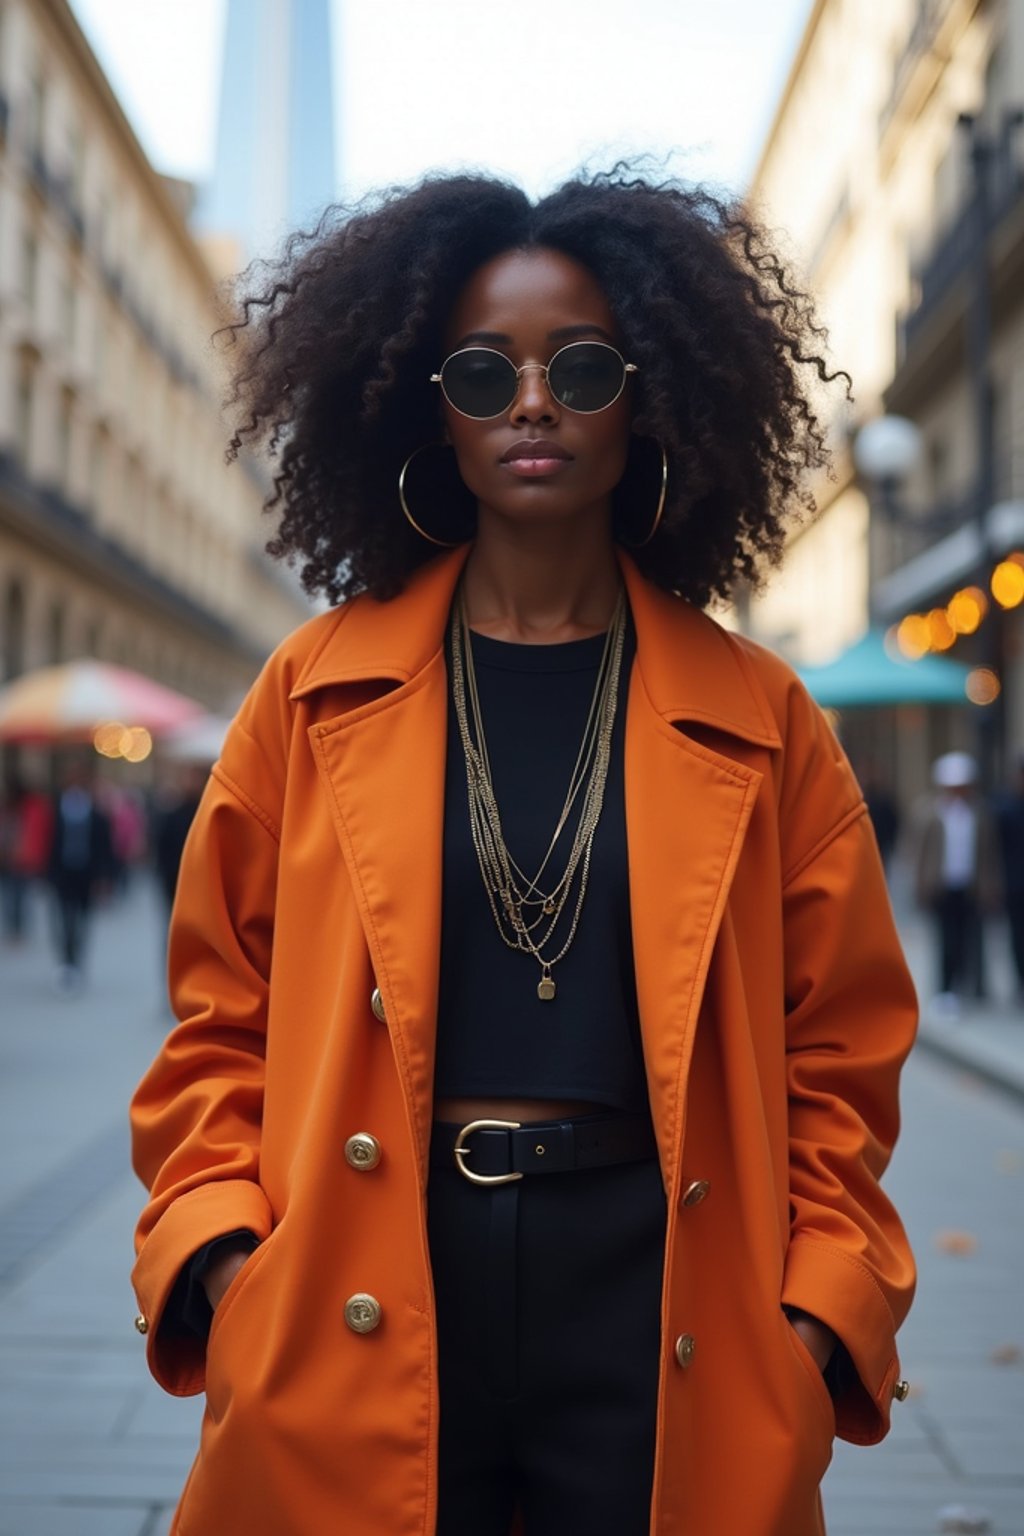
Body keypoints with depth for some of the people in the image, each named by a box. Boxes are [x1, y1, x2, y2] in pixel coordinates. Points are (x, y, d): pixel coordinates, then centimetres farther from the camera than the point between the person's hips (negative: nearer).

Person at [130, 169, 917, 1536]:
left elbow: (837, 1053, 6)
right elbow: (221, 1023, 7)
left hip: (655, 1306, 0)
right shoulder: (321, 694, 4)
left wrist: (822, 1309, -5)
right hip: (369, 1302, 0)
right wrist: (221, 1253, -7)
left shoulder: (757, 721, 4)